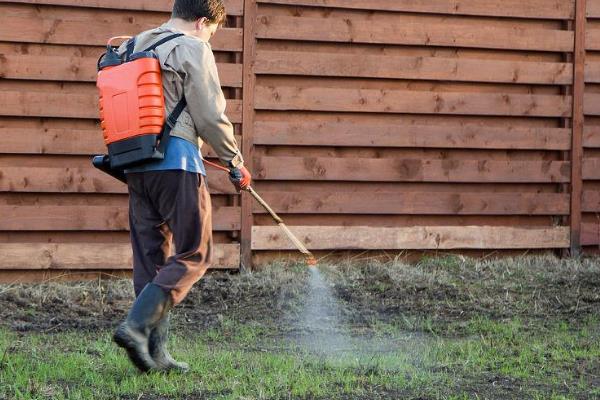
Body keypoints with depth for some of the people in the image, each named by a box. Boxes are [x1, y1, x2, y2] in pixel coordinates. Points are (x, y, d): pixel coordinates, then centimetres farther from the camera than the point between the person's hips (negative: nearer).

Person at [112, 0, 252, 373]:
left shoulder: (131, 48, 18)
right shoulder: (193, 49, -4)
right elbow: (211, 117, -7)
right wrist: (236, 162, 5)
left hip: (134, 164, 8)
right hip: (176, 161, -8)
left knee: (150, 257, 10)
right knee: (194, 255, -2)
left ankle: (155, 352, 8)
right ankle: (136, 325, -17)